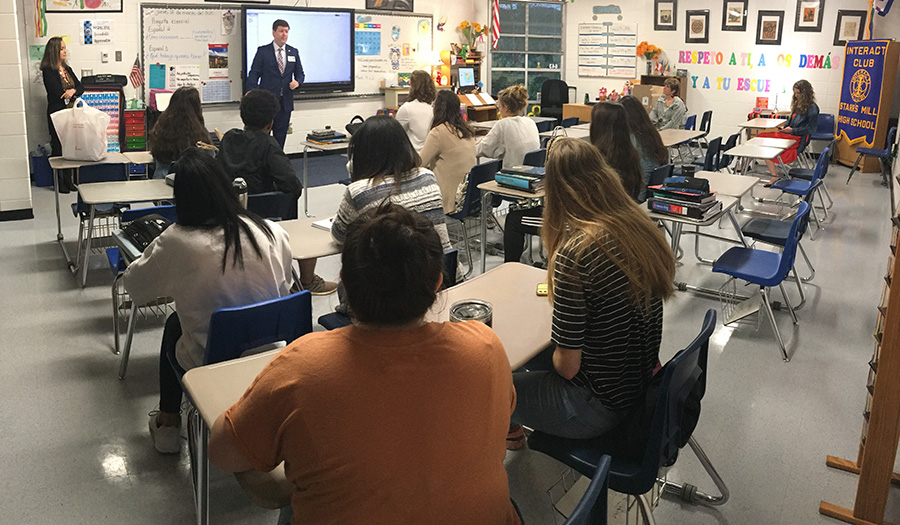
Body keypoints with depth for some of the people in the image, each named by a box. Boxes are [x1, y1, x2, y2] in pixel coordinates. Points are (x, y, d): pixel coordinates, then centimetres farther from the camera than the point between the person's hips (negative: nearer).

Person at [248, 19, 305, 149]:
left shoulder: (293, 52, 11)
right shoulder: (263, 51, 0)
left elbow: (300, 73, 18)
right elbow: (253, 75, -2)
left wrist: (297, 82, -7)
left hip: (285, 103, 3)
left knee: (280, 137, 8)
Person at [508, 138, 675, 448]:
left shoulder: (575, 253, -29)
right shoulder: (642, 229, -5)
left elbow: (567, 365, -21)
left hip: (598, 406, -8)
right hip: (641, 385, 8)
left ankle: (508, 430, 44)